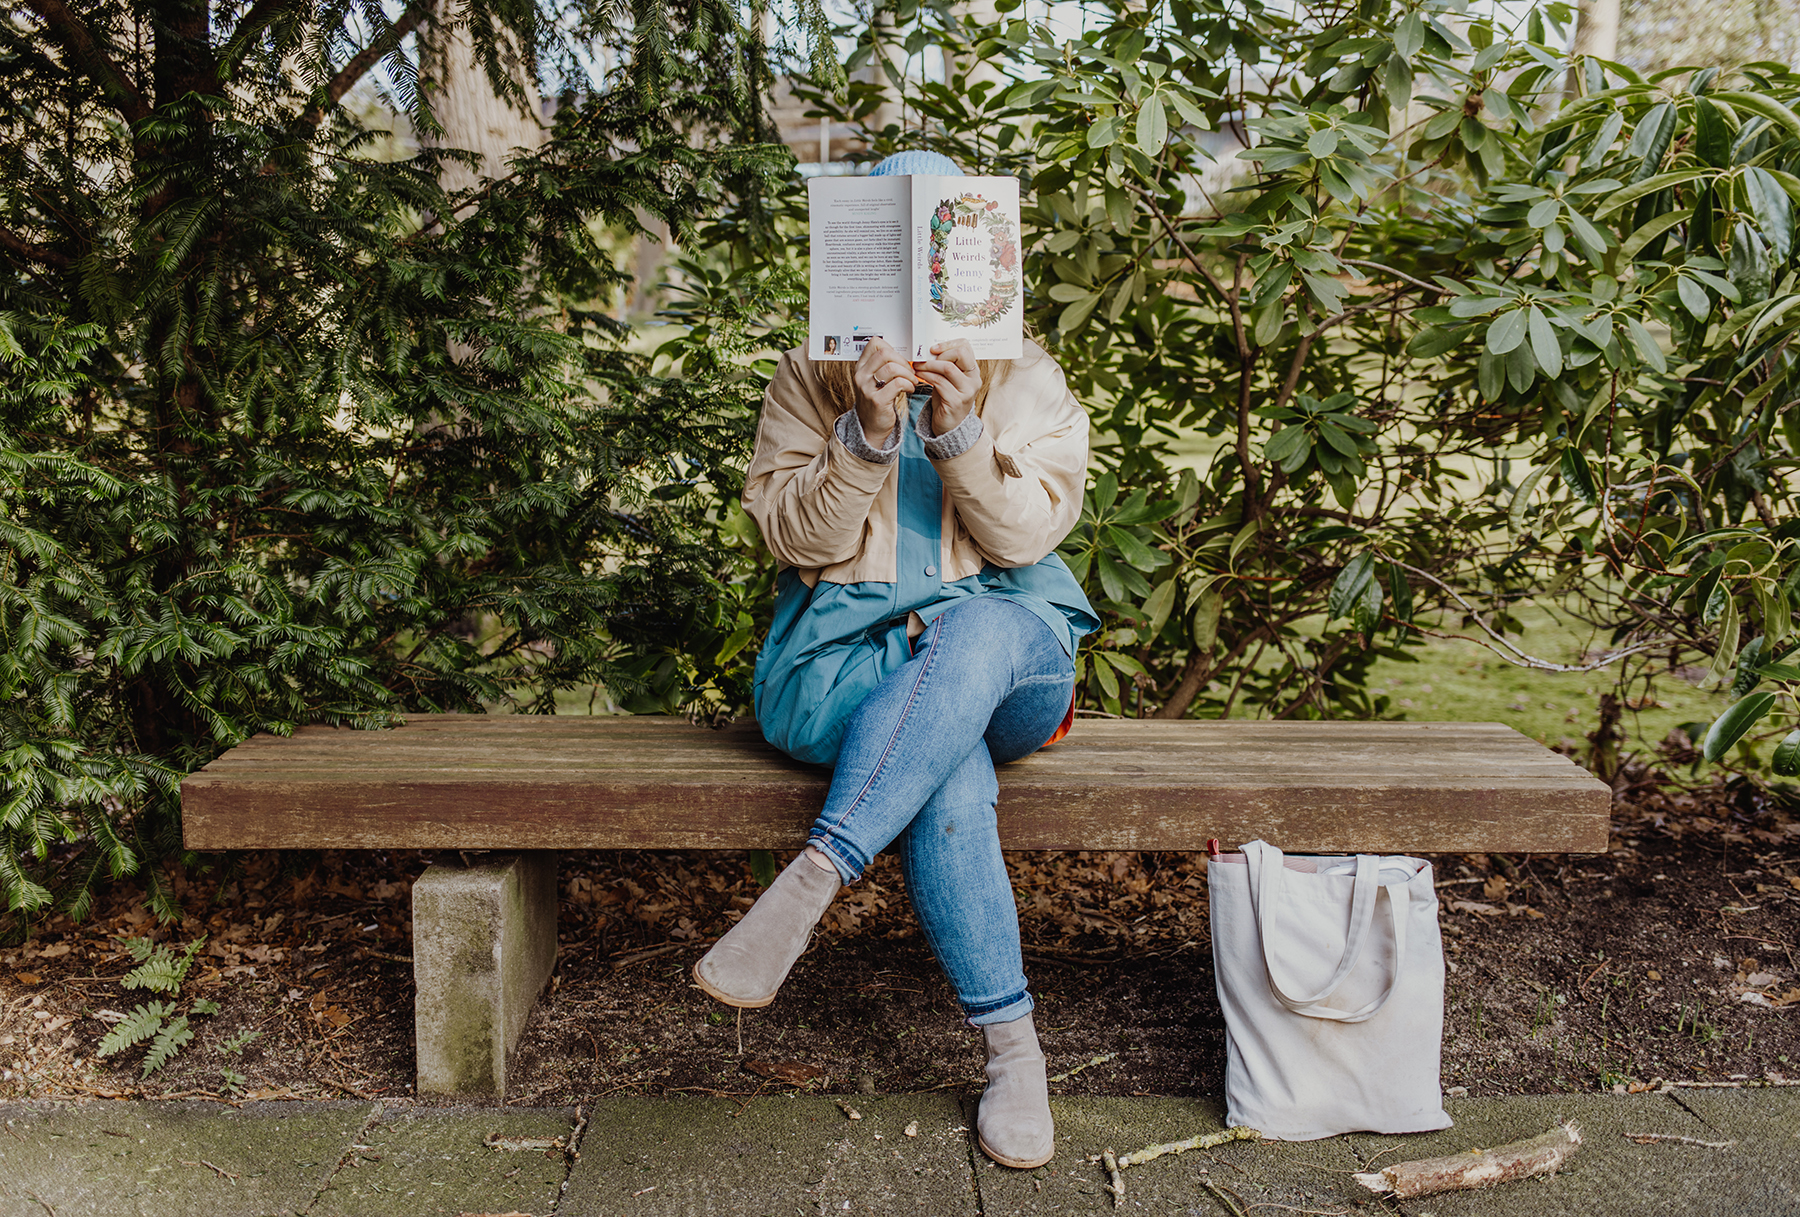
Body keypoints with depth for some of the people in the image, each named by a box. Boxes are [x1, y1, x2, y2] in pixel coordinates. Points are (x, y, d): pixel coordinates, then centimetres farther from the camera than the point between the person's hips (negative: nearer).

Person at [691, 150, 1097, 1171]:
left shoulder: (1027, 378, 9)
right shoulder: (814, 376, 7)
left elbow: (1029, 533, -3)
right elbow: (792, 534, -2)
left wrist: (960, 434, -19)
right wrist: (867, 436, -19)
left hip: (1006, 644, 1)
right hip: (848, 654, -1)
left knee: (969, 633, -39)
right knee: (951, 777, -35)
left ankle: (810, 883, -40)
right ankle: (1013, 1046, -25)